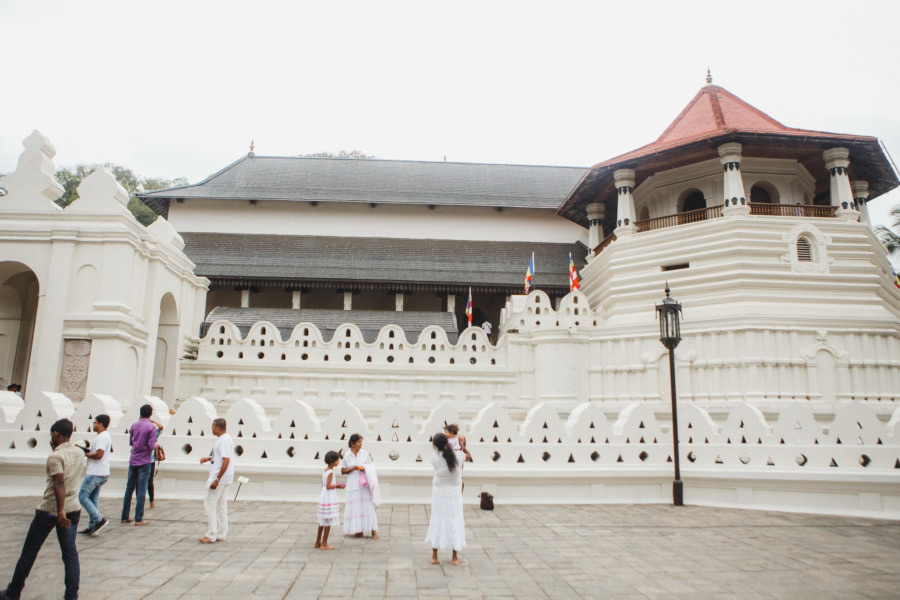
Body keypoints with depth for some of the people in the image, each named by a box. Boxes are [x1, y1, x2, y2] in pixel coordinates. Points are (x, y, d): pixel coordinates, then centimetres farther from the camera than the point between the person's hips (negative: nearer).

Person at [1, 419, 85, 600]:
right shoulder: (80, 453, 6)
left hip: (49, 510, -6)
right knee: (70, 553, 6)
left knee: (29, 552, 12)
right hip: (73, 509, 6)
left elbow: (59, 484, -25)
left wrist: (60, 511, -27)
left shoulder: (55, 457, -15)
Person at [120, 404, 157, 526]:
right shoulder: (151, 427, -11)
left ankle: (124, 517, 19)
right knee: (141, 490, -2)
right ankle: (138, 519, -1)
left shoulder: (134, 426, 6)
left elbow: (131, 442, 16)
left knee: (129, 489, 13)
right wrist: (156, 445, 6)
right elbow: (151, 446, -15)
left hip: (132, 461, 5)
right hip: (144, 462, -5)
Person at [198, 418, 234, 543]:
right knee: (221, 505, 13)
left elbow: (226, 460, -25)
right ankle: (221, 534, 19)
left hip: (219, 477, -11)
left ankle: (211, 535, -4)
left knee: (210, 503, -6)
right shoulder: (224, 438, 14)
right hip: (221, 478, 11)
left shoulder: (224, 440, -19)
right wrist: (209, 458, 17)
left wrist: (217, 479, -26)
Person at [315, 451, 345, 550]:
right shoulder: (330, 472, -17)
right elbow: (328, 486, -23)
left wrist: (336, 485, 10)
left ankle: (318, 542, 27)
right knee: (328, 521, -2)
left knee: (323, 520, 18)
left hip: (323, 497, 10)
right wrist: (337, 485, -10)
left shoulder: (325, 470, 10)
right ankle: (324, 544, 2)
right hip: (329, 499, -10)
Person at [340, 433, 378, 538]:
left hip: (364, 484, 0)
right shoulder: (347, 456, 0)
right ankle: (359, 531, 13)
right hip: (353, 485, 0)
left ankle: (374, 531, -1)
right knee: (355, 507, 2)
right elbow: (343, 471, 4)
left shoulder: (365, 453, 3)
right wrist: (353, 468, -12)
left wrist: (365, 468, -10)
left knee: (368, 506, -3)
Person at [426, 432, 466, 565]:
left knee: (437, 522, 11)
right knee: (455, 523, 11)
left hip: (439, 495, 0)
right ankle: (455, 557, 16)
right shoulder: (458, 455, -12)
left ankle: (434, 556, 17)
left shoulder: (434, 457, -15)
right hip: (455, 496, 1)